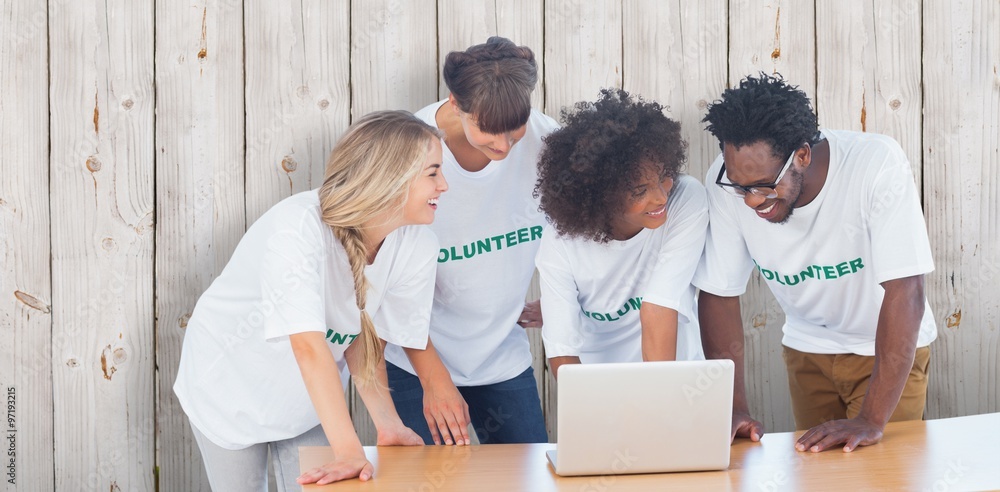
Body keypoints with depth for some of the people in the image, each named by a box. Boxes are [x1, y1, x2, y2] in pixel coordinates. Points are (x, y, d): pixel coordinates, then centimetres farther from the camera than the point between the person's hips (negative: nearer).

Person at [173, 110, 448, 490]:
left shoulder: (417, 246, -19)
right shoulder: (298, 225, -36)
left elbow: (361, 339, -11)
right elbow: (309, 345, -42)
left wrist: (387, 423, -24)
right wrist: (349, 452, -46)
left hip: (310, 397, 4)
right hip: (231, 384, -4)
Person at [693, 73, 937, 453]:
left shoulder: (877, 165, -32)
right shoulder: (728, 180, -23)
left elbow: (904, 293, -33)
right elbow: (719, 294, -16)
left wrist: (871, 421, -37)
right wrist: (734, 409, -24)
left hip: (888, 349, -2)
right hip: (806, 347, 3)